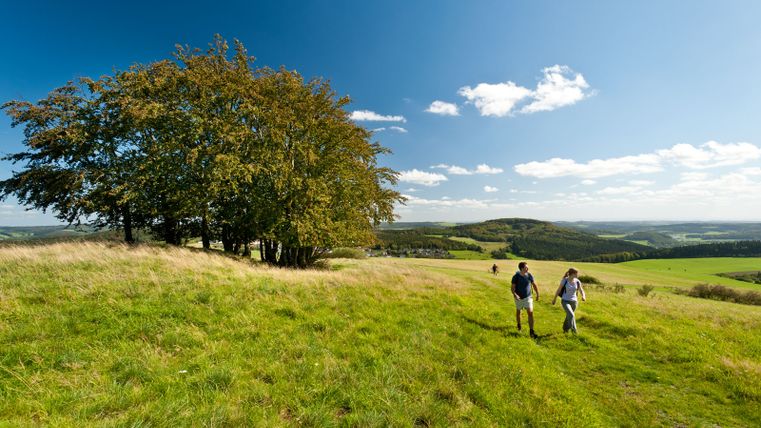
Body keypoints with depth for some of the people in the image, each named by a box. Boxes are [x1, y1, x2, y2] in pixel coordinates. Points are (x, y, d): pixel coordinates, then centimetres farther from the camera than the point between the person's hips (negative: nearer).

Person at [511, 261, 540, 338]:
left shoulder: (529, 276, -9)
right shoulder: (516, 277, -16)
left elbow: (534, 285, 6)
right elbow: (512, 288, -15)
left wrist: (537, 294, 8)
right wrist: (514, 294, -33)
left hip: (528, 297, 1)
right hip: (518, 298, -1)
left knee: (530, 313, -10)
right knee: (518, 312, 18)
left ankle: (531, 331, -7)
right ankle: (519, 325, 44)